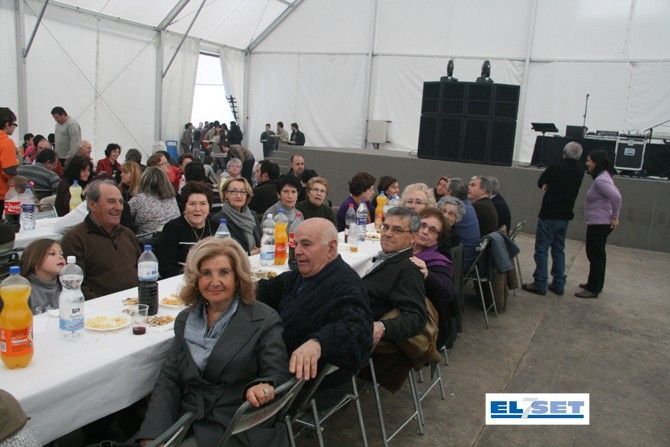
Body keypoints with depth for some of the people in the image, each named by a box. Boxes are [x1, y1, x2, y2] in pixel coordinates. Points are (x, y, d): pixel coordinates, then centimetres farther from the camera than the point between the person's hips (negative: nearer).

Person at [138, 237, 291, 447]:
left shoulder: (265, 321, -5)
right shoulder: (185, 319, 11)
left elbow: (277, 376, -6)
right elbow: (169, 378, 6)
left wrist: (262, 387, -30)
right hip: (187, 420, 4)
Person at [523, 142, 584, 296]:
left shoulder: (556, 168, -13)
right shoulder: (580, 172, 4)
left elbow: (540, 183, 2)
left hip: (548, 215, -6)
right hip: (565, 216, 6)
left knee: (541, 250, 0)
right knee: (559, 250, 15)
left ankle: (540, 284, 1)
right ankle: (558, 284, 18)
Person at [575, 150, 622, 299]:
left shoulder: (600, 180, -20)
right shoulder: (603, 176, 12)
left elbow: (616, 197, -30)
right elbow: (614, 194, 19)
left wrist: (614, 217, -20)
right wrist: (614, 217, 15)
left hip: (598, 224, -11)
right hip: (599, 223, 11)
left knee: (595, 255, -3)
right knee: (597, 254, 19)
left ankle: (593, 289, 4)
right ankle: (595, 284, 31)